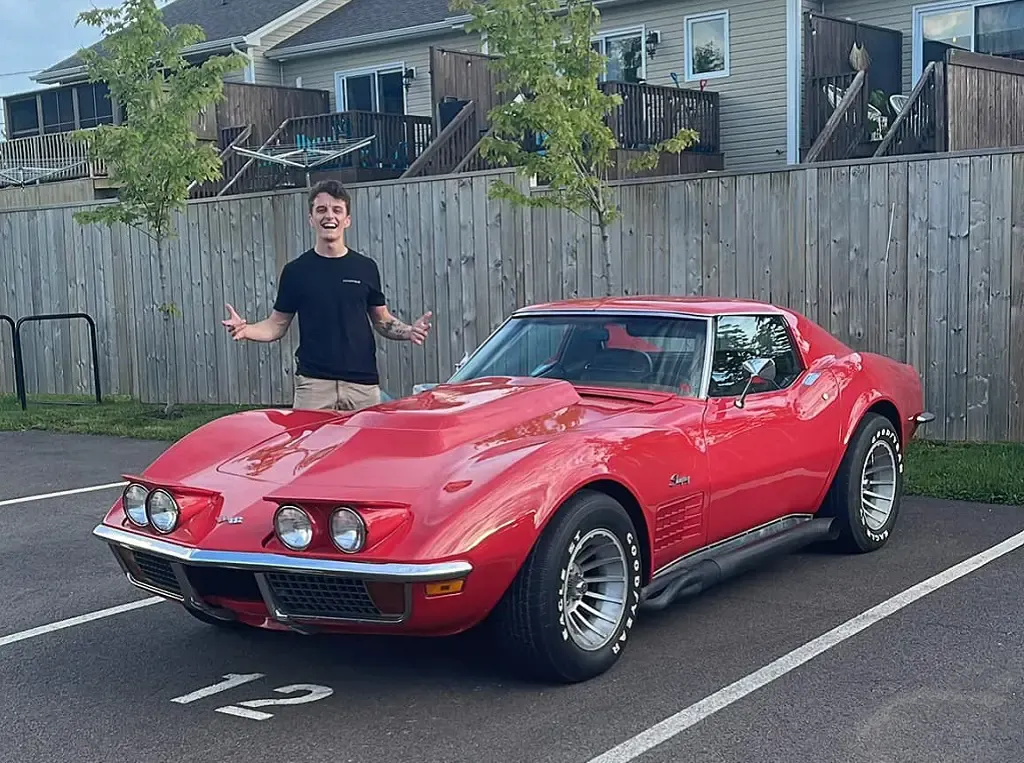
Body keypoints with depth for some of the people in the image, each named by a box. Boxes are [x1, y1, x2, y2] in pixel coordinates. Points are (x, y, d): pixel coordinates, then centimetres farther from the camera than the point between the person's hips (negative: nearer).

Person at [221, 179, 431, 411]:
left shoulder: (366, 268, 8)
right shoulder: (296, 270, 5)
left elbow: (382, 321, 15)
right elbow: (276, 325, 9)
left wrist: (408, 331, -5)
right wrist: (246, 330, -11)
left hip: (362, 383, 1)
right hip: (313, 383, -1)